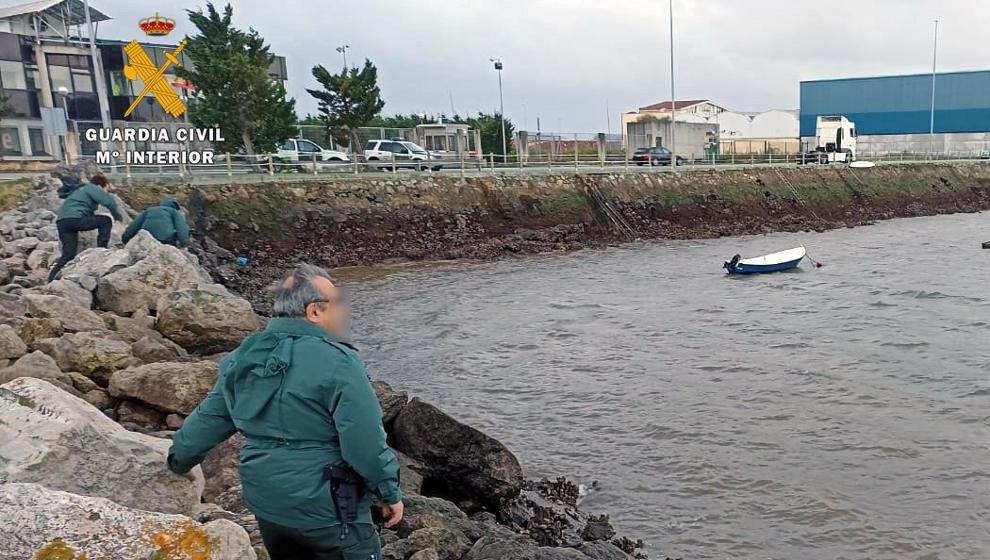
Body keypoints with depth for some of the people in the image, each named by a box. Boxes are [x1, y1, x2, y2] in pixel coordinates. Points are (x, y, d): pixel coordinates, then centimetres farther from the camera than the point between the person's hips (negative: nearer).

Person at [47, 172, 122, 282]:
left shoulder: (80, 189, 34)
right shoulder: (92, 188, 4)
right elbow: (108, 201, -11)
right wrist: (117, 217, 2)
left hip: (61, 222, 9)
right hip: (74, 218, -9)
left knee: (68, 254, 7)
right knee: (106, 221, 4)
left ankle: (51, 279, -2)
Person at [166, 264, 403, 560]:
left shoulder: (243, 359, 2)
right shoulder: (337, 363, -21)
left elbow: (208, 419, 14)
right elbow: (366, 444, -22)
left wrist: (179, 458, 31)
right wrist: (390, 493, -8)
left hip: (267, 506, 7)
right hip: (326, 512, -7)